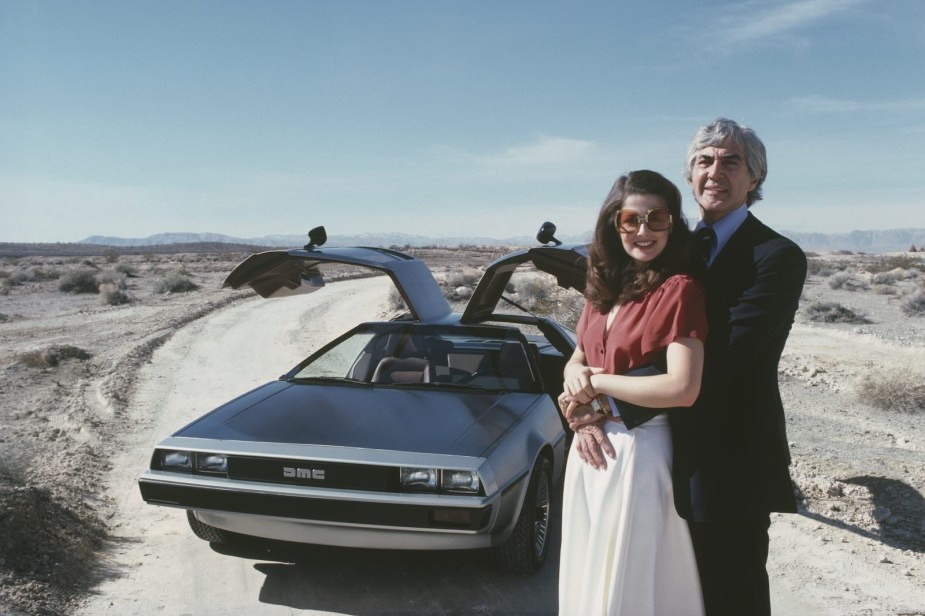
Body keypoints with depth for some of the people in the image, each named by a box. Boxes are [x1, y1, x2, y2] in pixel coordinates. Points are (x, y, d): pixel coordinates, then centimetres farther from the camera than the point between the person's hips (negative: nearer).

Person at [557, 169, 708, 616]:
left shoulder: (678, 289, -14)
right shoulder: (603, 287, 7)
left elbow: (683, 389, -22)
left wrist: (596, 384, -13)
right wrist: (582, 414, -8)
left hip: (638, 453, -7)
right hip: (591, 448, 7)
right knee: (586, 574, 20)